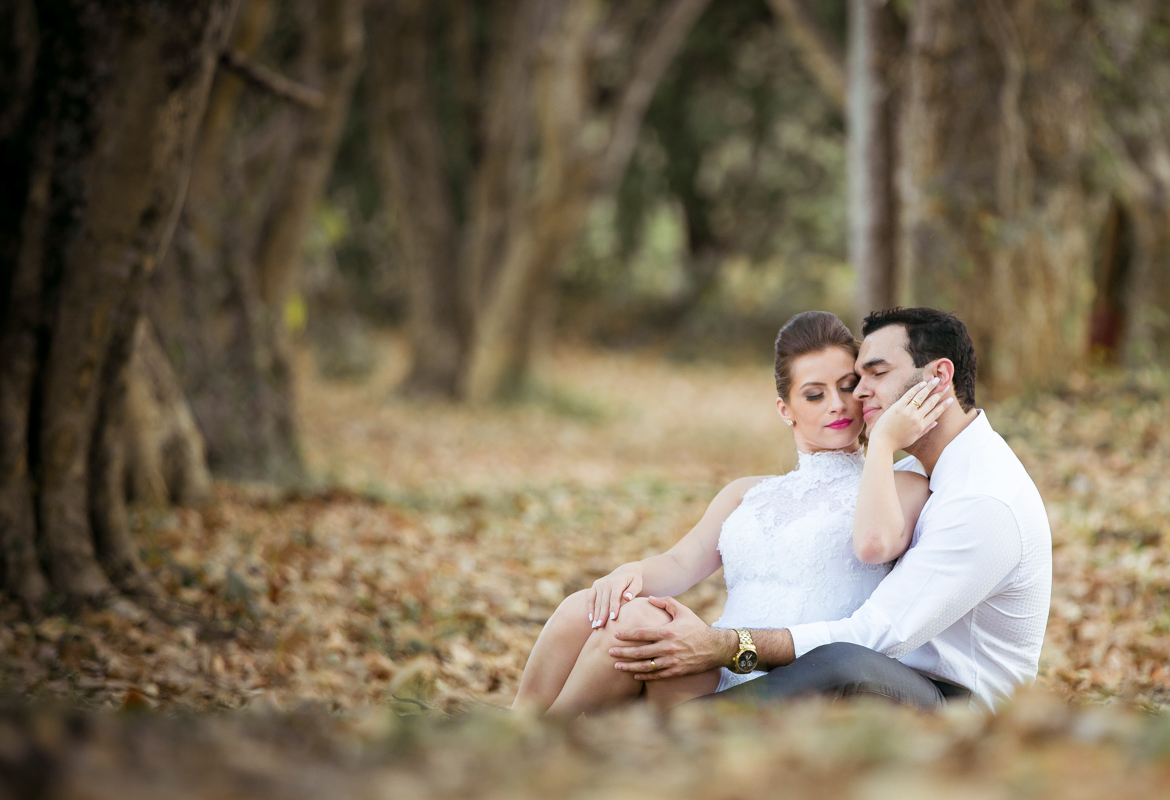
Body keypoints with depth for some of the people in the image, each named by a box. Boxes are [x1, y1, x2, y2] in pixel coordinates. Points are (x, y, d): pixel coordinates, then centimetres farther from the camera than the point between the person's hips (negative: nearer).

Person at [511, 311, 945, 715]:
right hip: (714, 676, 5)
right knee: (584, 609, -23)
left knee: (639, 620, -29)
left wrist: (886, 440, -5)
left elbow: (876, 542, -13)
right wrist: (632, 572, -11)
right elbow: (682, 564, 11)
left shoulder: (902, 487, 12)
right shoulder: (747, 494, 28)